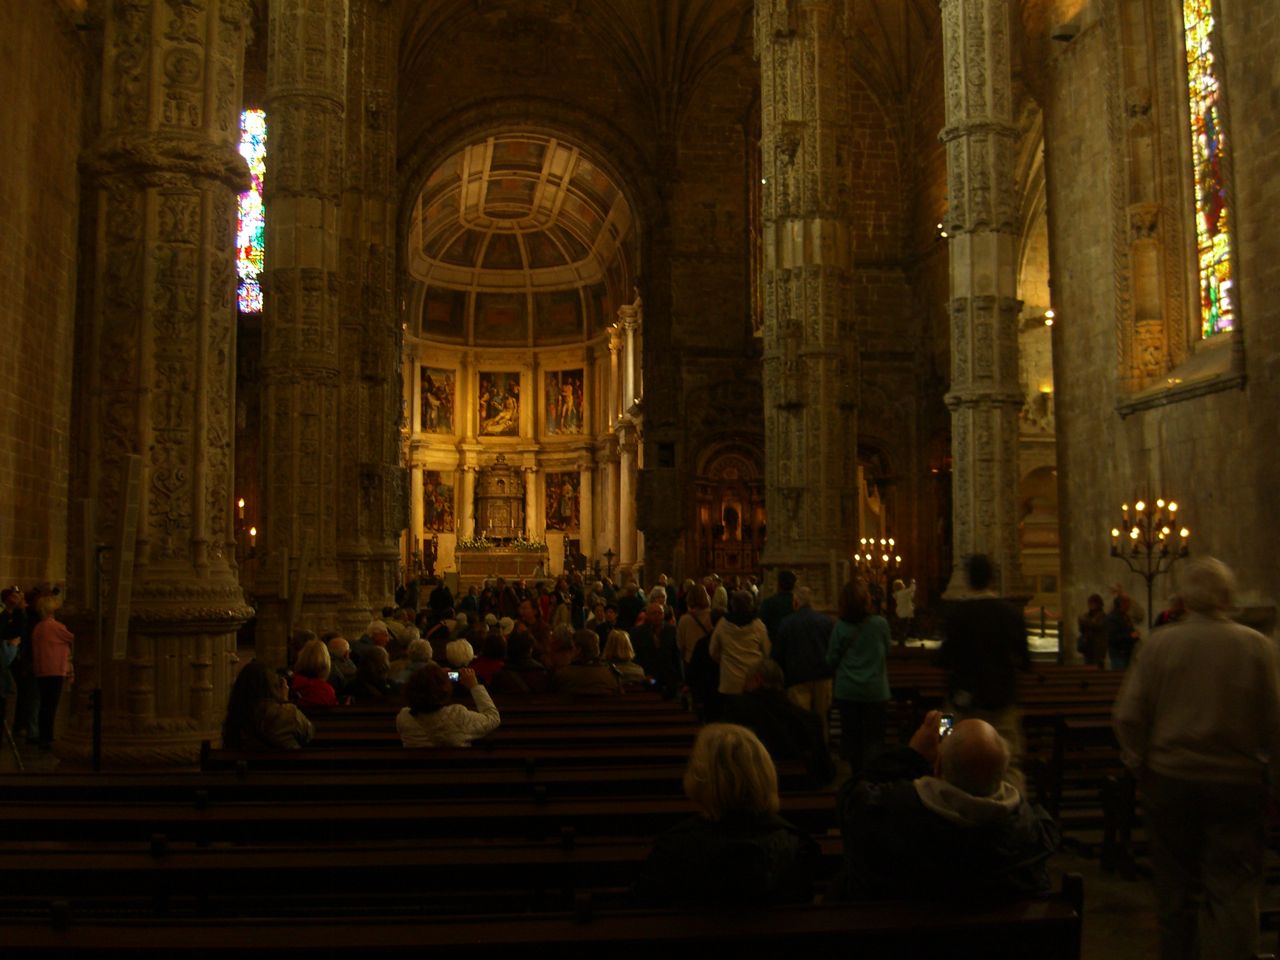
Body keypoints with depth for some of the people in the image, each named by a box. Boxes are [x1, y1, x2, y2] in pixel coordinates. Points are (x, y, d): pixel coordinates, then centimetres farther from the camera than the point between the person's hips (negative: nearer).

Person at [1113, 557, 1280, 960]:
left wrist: (1139, 763, 7)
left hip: (1170, 779, 1)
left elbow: (1128, 716, -8)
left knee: (1176, 888, 16)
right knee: (1234, 892, 5)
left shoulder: (1159, 643, -8)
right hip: (1238, 782, -1)